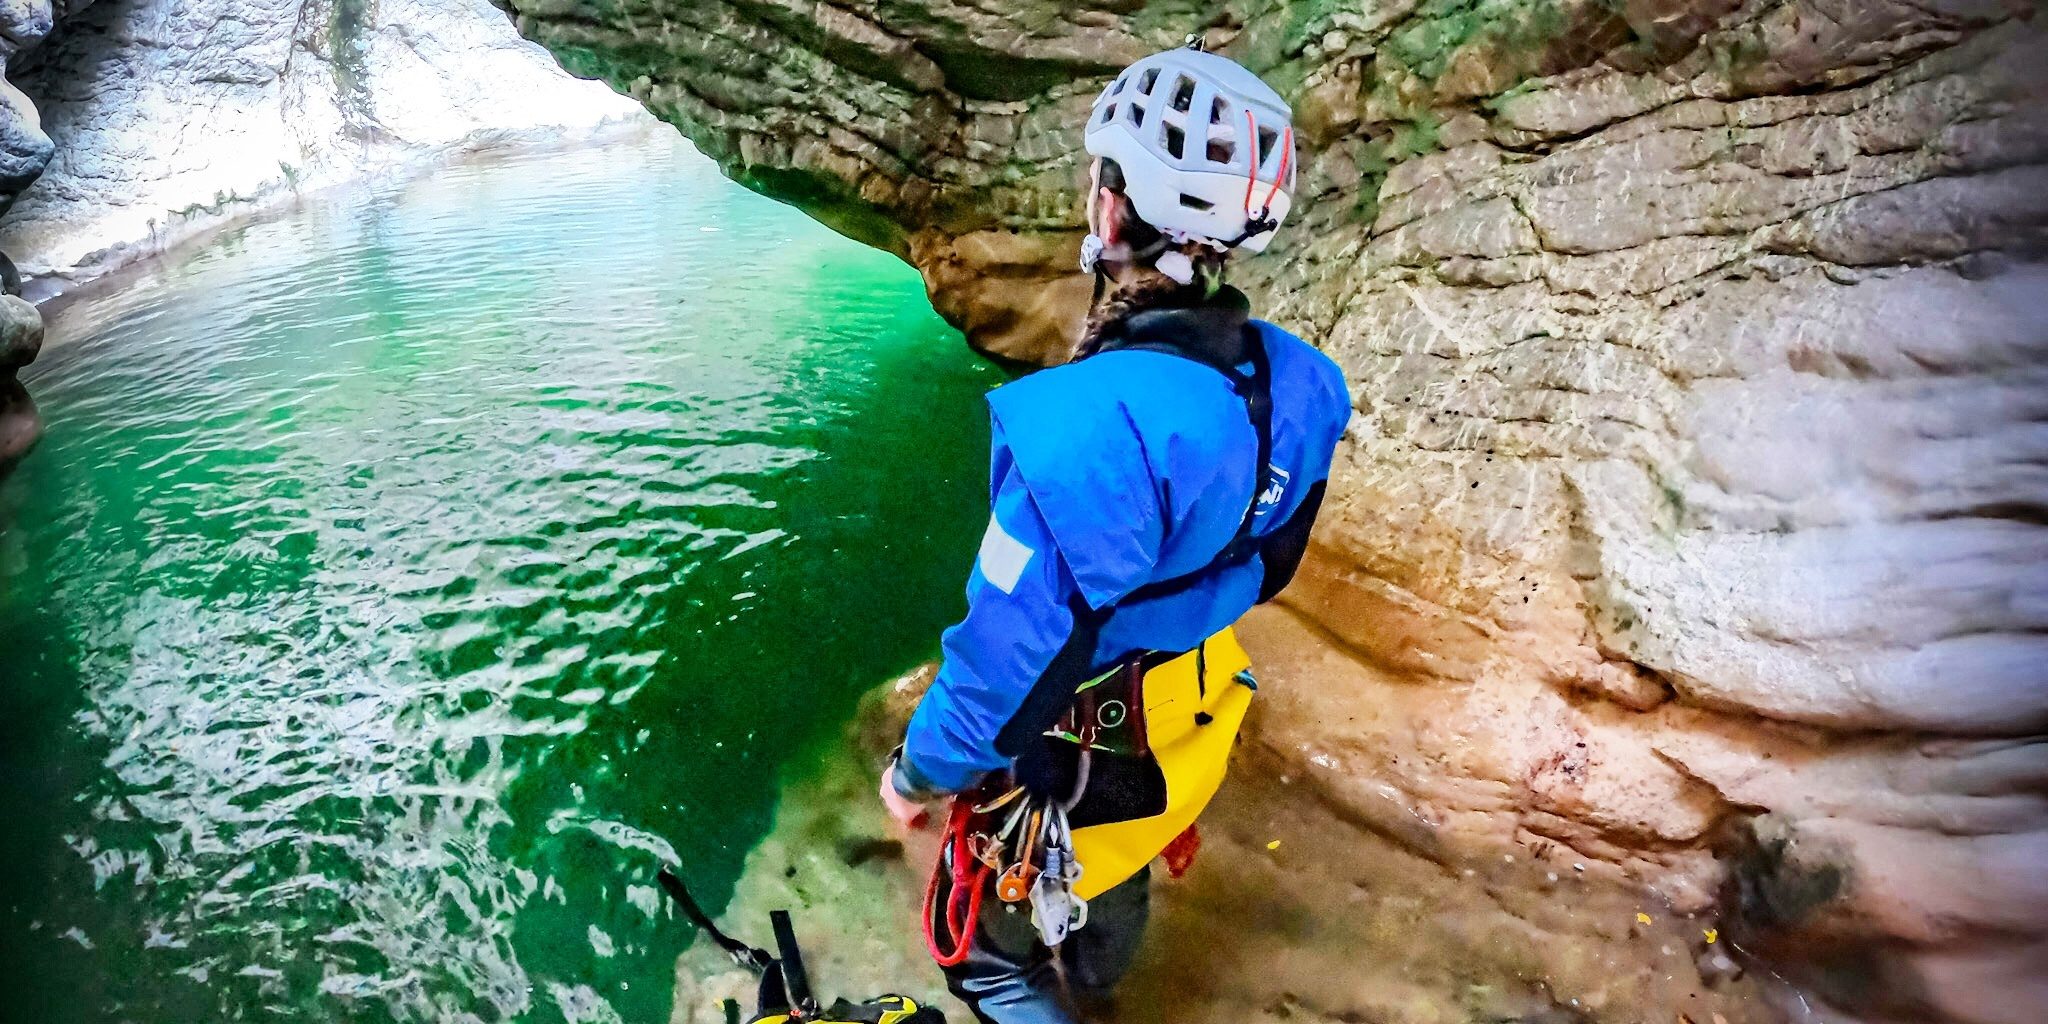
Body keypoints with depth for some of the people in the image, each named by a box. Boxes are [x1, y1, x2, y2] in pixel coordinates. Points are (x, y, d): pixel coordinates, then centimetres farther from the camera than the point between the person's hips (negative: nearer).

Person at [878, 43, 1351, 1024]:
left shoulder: (1088, 421, -39)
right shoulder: (1296, 384, -15)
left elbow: (1013, 646, -30)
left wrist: (921, 768, -13)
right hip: (1184, 717, 7)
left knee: (1007, 898, 23)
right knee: (1120, 867, 35)